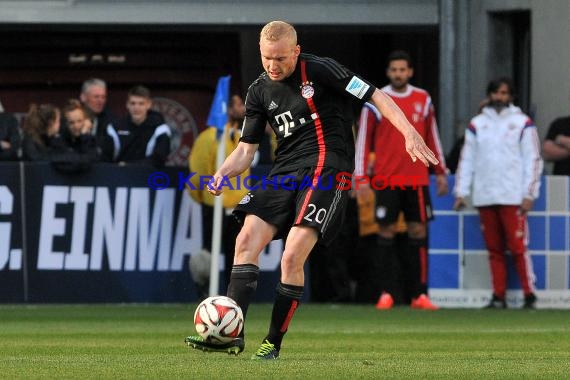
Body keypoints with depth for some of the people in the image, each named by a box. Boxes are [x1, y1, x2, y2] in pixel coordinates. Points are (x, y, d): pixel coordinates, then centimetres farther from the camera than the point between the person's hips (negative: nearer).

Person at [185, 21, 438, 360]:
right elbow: (247, 148, 14)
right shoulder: (259, 91, 10)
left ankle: (274, 343, -7)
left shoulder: (320, 70, -7)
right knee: (246, 241, -10)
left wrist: (409, 133, -17)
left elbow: (376, 96, -6)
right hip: (284, 172, 6)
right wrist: (223, 173, -7)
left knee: (292, 257, -18)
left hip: (326, 169, -6)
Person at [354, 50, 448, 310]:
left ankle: (419, 294, 1)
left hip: (417, 179, 2)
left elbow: (432, 137, 15)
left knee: (418, 230, 0)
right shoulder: (376, 101, 0)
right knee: (387, 231, -2)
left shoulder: (422, 100, 9)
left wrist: (440, 171, 12)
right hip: (386, 179, -2)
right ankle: (387, 292, 2)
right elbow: (363, 139, 0)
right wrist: (360, 176, -5)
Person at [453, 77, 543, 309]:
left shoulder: (522, 123, 5)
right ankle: (498, 297, 8)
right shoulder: (477, 124, 13)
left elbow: (533, 160, 2)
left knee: (517, 247, -9)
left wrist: (529, 194, -5)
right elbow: (466, 160, 13)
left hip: (512, 196, -3)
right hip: (484, 197, 3)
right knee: (494, 250, 5)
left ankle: (529, 295, -4)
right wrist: (461, 192, 7)